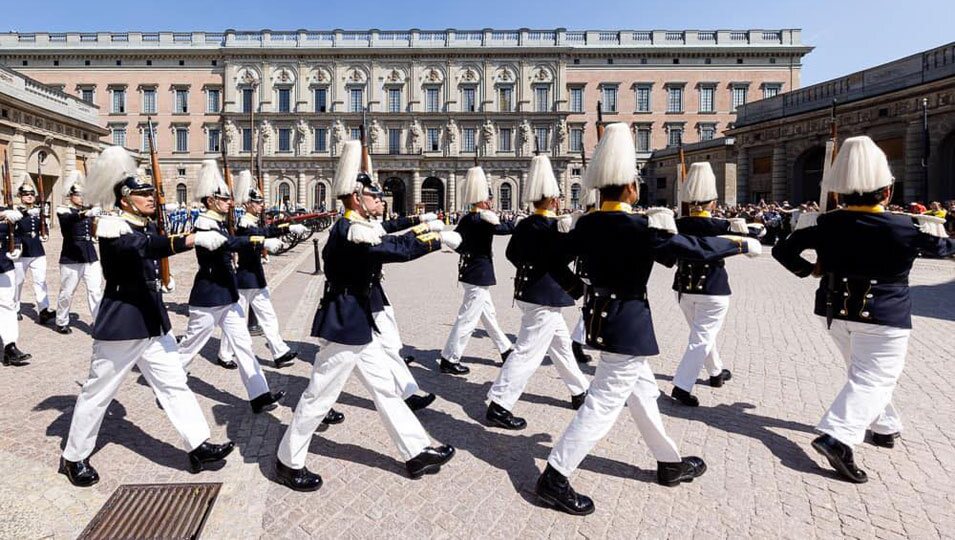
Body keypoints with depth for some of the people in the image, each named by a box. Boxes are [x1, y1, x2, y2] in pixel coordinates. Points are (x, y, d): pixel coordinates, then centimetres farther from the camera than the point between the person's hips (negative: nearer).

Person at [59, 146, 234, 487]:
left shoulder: (148, 226, 9)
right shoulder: (113, 228, -17)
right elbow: (144, 248, -37)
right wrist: (194, 239, -47)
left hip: (153, 321, 8)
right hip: (121, 324, -8)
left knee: (174, 383, 7)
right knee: (98, 392, 9)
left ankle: (199, 447, 13)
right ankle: (74, 458, 28)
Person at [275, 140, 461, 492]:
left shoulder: (359, 229, 11)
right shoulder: (348, 231, -21)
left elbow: (391, 243, 10)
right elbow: (394, 250, -29)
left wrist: (419, 235, -5)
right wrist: (439, 240, -21)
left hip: (358, 325, 11)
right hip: (345, 326, -10)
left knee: (385, 388, 13)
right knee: (319, 396, 5)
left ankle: (417, 453, 23)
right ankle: (288, 463, 24)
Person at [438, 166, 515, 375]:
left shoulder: (464, 219, 6)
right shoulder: (484, 220, -19)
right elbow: (505, 228, -16)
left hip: (470, 272, 10)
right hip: (480, 275, -10)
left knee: (489, 314, 18)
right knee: (467, 319, -2)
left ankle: (506, 350, 32)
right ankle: (450, 360, 4)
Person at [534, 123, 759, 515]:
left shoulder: (586, 224, 0)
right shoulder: (640, 228, -20)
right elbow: (696, 249, -14)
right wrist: (742, 244, 0)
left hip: (602, 316, 9)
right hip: (628, 323, -9)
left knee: (642, 390, 21)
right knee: (604, 403, -2)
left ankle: (670, 463, 37)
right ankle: (555, 478, 3)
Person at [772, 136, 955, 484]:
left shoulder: (826, 225, -6)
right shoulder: (905, 228, -13)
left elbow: (782, 250, -1)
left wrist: (809, 270, 14)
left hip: (836, 312, 5)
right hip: (884, 317, -5)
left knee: (864, 373, 23)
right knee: (873, 379, -3)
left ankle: (886, 427, 40)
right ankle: (837, 436, -22)